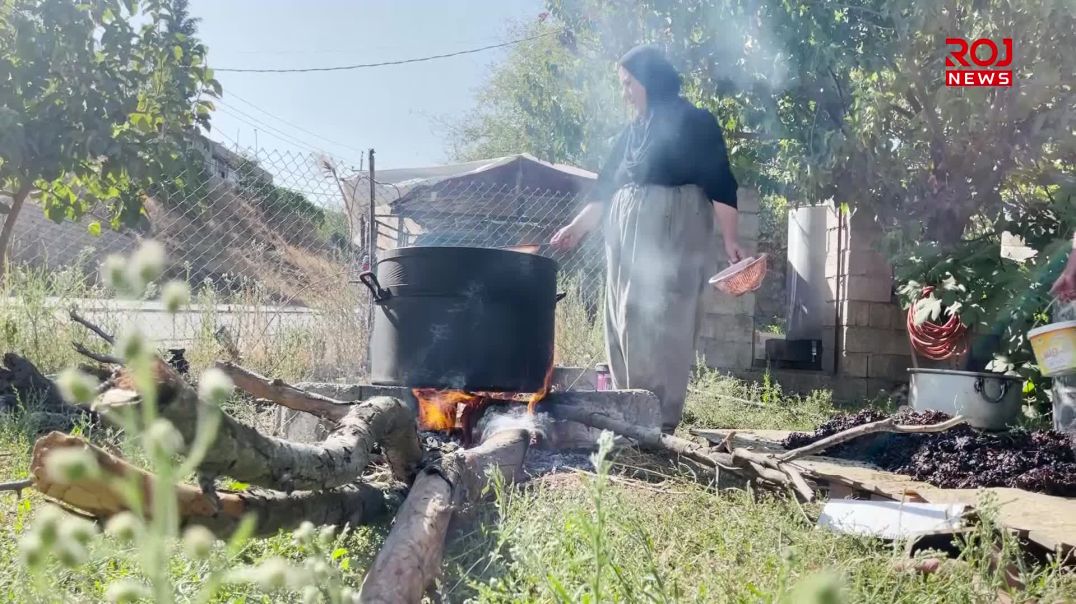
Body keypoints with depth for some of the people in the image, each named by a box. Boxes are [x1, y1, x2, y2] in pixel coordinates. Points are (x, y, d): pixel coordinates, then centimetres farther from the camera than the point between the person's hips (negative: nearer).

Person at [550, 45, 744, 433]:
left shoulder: (694, 123, 1)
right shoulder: (632, 133, 21)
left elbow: (720, 185, -6)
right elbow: (605, 189, 22)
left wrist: (729, 240, -14)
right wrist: (576, 228, 13)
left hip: (672, 238, -7)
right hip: (627, 238, 7)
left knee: (660, 327, -13)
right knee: (626, 327, 3)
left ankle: (661, 419, -11)